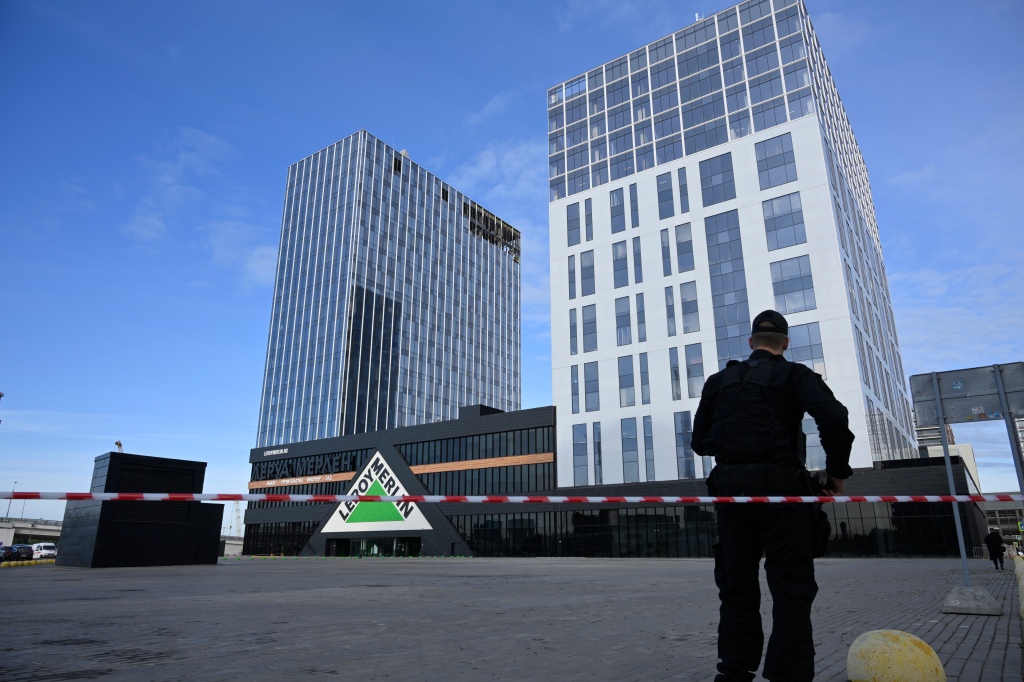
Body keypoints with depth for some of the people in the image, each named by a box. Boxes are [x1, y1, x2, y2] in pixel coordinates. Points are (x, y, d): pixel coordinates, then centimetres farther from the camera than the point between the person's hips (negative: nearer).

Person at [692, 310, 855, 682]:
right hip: (780, 486, -3)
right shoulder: (794, 375, 3)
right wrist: (838, 471, -4)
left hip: (729, 487, 3)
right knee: (790, 588, 3)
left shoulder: (718, 381, 12)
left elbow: (700, 441, 10)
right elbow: (833, 416, -15)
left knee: (736, 587, 10)